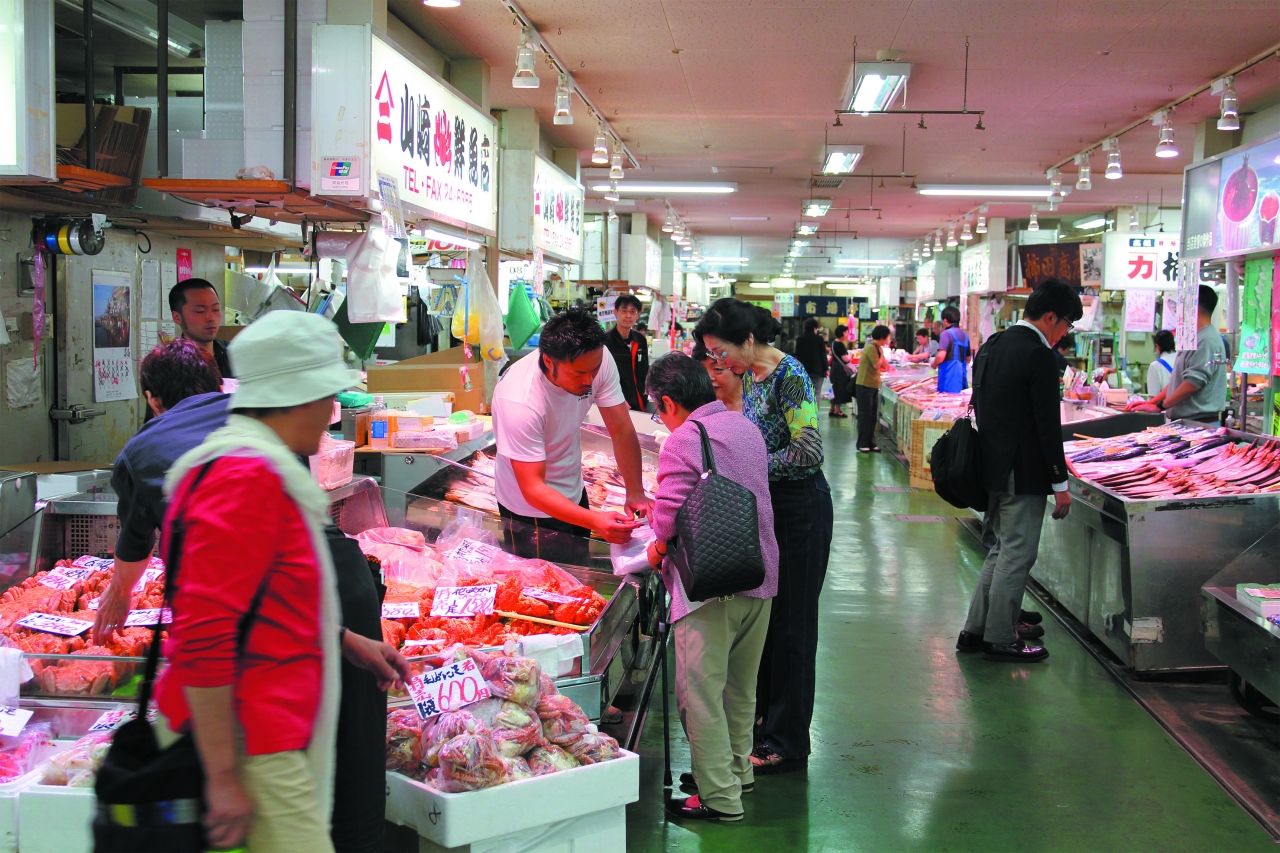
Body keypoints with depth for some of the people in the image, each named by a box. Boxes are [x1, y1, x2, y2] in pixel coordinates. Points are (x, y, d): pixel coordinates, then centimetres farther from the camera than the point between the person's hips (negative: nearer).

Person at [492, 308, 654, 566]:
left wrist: (635, 493, -26)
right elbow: (533, 489, -34)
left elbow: (621, 430, -13)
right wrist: (593, 520, -46)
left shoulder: (597, 361, -19)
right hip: (531, 510, -6)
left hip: (574, 494, 6)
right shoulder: (519, 400, -35)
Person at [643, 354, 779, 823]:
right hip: (760, 575, 9)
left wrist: (658, 549, 2)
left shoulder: (685, 439, -14)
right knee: (740, 686, 20)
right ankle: (738, 770, 33)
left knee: (700, 690, -1)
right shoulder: (747, 427, 12)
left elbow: (670, 514, -19)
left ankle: (720, 797, 3)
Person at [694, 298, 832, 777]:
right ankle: (766, 716, 32)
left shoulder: (789, 375, -20)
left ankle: (788, 743, 10)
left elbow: (809, 452, -26)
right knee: (764, 614, 16)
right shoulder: (751, 375, 7)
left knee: (791, 623, 0)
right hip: (767, 505, 9)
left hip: (800, 508, -9)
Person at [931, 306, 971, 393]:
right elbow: (967, 359, 22)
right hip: (962, 376, 7)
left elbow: (941, 357, -17)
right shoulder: (965, 335, 14)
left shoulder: (947, 333, -9)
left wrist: (933, 364, 2)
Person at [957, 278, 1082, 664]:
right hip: (1023, 473, -9)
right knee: (1016, 556, 1)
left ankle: (975, 630, 22)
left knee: (1002, 550, 19)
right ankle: (1000, 640, 9)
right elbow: (1048, 425, -18)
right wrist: (1060, 483, -13)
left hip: (992, 468, 9)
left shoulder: (991, 346, 10)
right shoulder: (1038, 355, -17)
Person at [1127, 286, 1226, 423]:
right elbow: (1176, 380, 24)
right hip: (1184, 421, 10)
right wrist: (1151, 402, 14)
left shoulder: (1206, 340, -14)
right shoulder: (1195, 339, 20)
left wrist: (1159, 406, -16)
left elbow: (1193, 382, -21)